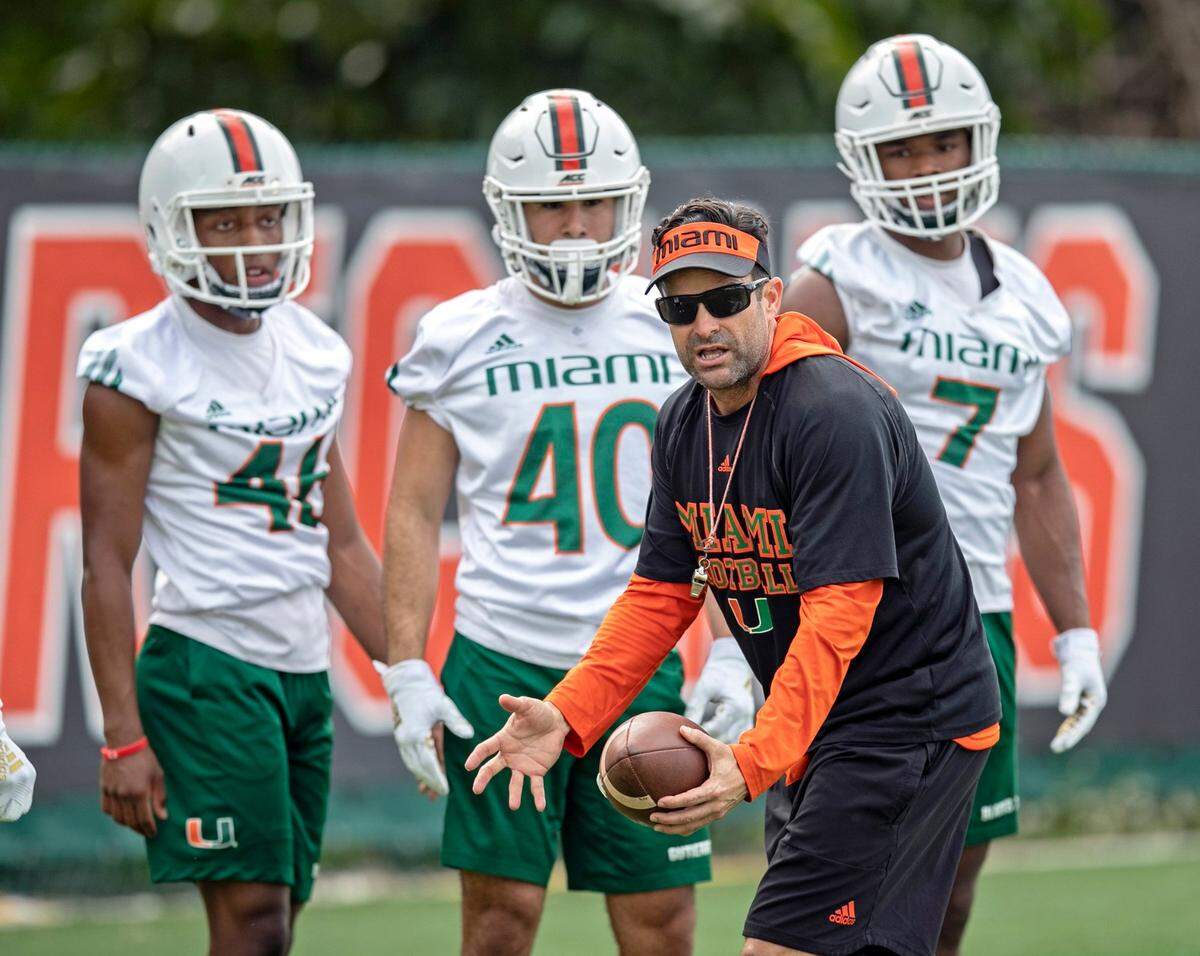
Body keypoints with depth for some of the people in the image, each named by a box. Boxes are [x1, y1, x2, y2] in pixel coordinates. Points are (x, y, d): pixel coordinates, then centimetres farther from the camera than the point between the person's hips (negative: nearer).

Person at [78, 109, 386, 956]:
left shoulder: (315, 352, 13)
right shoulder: (138, 365, -7)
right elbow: (107, 563, -9)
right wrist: (124, 734, -14)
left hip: (305, 666, 7)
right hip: (206, 661, -7)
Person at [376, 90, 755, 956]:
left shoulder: (677, 331, 8)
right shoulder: (463, 339, 2)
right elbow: (415, 513, 3)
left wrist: (732, 654, 2)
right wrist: (409, 673, -4)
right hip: (503, 664, -2)